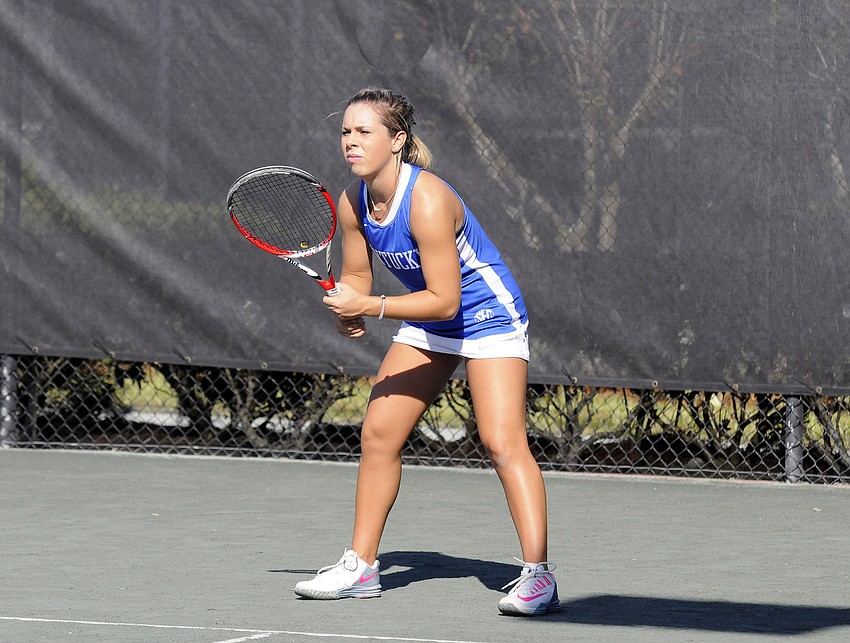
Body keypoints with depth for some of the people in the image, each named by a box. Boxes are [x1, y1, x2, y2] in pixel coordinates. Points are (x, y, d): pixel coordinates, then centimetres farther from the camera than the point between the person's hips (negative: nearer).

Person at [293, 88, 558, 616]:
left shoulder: (427, 200, -30)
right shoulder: (353, 202, -7)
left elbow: (444, 299, -29)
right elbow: (357, 274, 7)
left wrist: (370, 307, -32)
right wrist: (349, 309, -15)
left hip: (489, 317, -8)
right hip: (427, 326, 8)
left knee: (503, 441, -19)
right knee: (378, 433, 3)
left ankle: (538, 577, -19)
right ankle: (361, 567, 14)